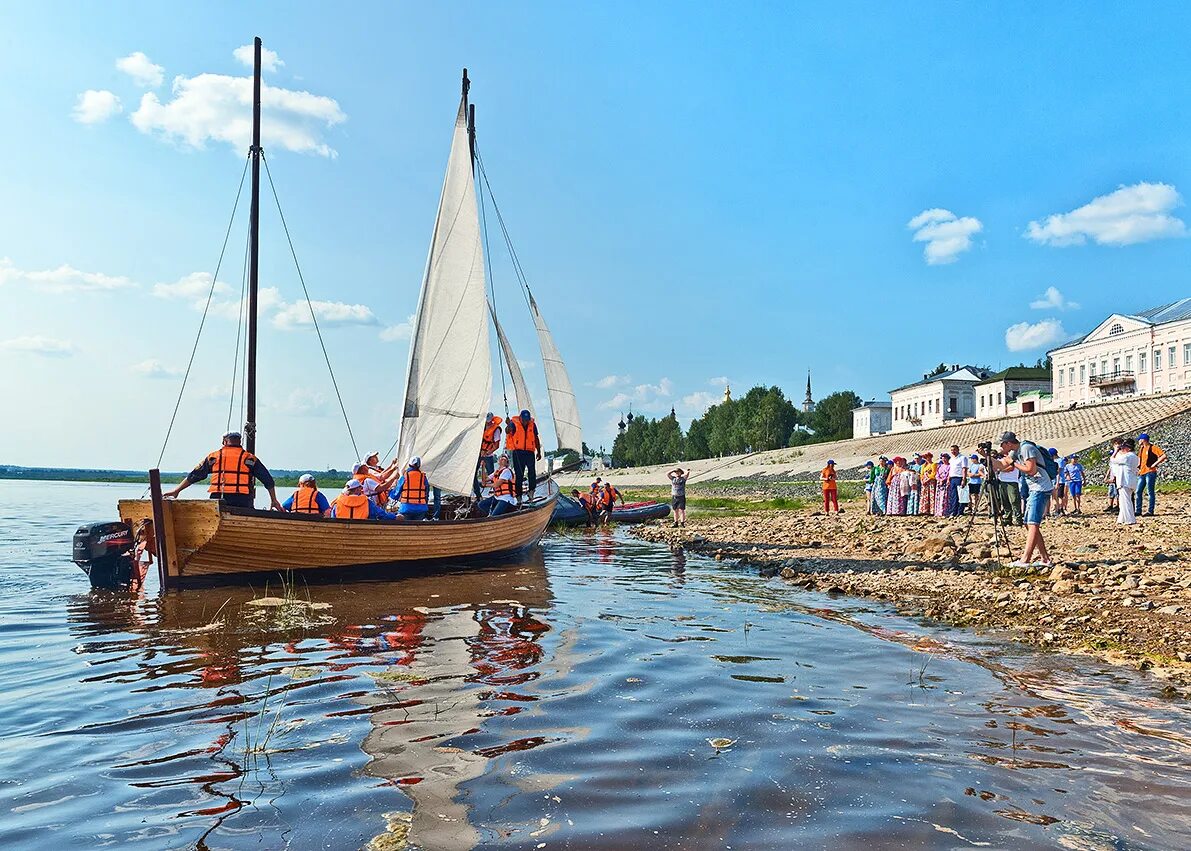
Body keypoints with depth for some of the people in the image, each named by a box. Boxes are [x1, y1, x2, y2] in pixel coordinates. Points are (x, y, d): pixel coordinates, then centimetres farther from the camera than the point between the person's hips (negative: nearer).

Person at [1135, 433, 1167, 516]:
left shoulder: (1152, 448, -7)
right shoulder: (1141, 449, 17)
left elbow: (1164, 456, -17)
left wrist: (1155, 464, -15)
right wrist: (1139, 468, 17)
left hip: (1150, 473, -8)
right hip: (1142, 473, 8)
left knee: (1150, 492, -5)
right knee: (1138, 492, 5)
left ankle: (1151, 511, -1)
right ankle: (1138, 511, 8)